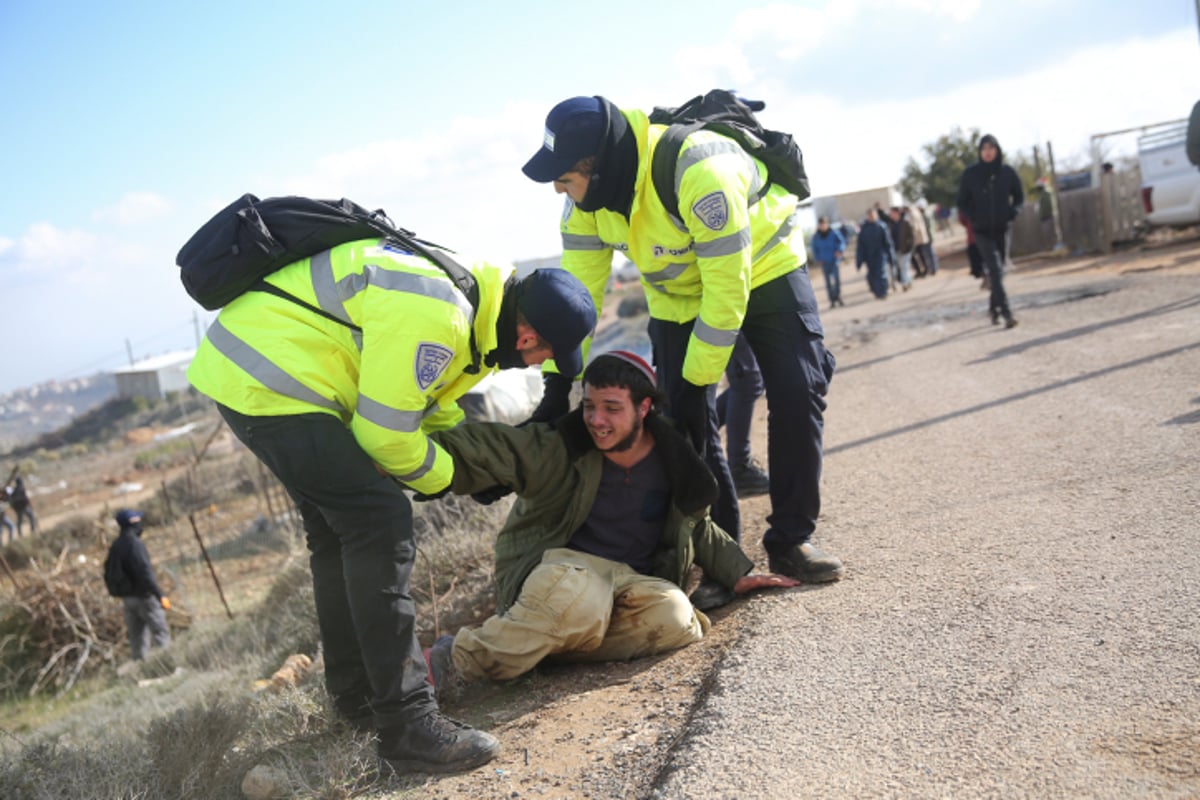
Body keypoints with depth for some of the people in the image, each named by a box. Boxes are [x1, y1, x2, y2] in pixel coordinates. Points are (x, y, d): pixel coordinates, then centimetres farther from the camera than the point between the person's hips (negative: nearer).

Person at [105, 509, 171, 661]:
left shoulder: (115, 546, 9)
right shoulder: (134, 544, -18)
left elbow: (108, 573, 15)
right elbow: (145, 572, -24)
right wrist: (161, 595, -24)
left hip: (127, 598, 8)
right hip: (143, 596, -8)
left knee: (137, 637, 13)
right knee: (160, 632, -4)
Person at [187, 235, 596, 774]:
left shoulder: (467, 288, 8)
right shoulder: (435, 320, -25)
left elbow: (432, 407, 20)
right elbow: (386, 433, -19)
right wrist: (441, 476, -1)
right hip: (266, 380, -11)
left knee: (337, 529, 17)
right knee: (379, 519, -16)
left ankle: (357, 695, 31)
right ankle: (405, 722, -13)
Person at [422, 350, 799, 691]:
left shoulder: (672, 463, 4)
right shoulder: (559, 449, -7)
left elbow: (697, 527, 23)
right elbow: (485, 449, -22)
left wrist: (737, 573, 18)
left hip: (631, 579, 4)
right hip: (561, 564, -4)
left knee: (674, 617, -29)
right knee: (579, 600, -41)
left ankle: (543, 642, -27)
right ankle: (457, 659, -28)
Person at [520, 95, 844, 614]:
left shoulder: (699, 172, -40)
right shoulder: (588, 192, -22)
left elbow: (728, 290, -34)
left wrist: (695, 383, -26)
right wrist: (558, 385, -18)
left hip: (762, 268, -4)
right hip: (676, 294, 4)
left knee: (797, 395, -11)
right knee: (689, 423, -5)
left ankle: (791, 540, 4)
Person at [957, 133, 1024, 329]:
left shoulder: (1007, 172, 2)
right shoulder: (970, 174, -2)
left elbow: (1019, 197, 11)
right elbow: (962, 202, 4)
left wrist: (1012, 213, -7)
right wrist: (975, 217, -11)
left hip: (1002, 229, 3)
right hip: (982, 230, -3)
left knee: (999, 270, 9)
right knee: (995, 270, -14)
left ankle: (994, 308, 26)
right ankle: (1006, 313, -20)